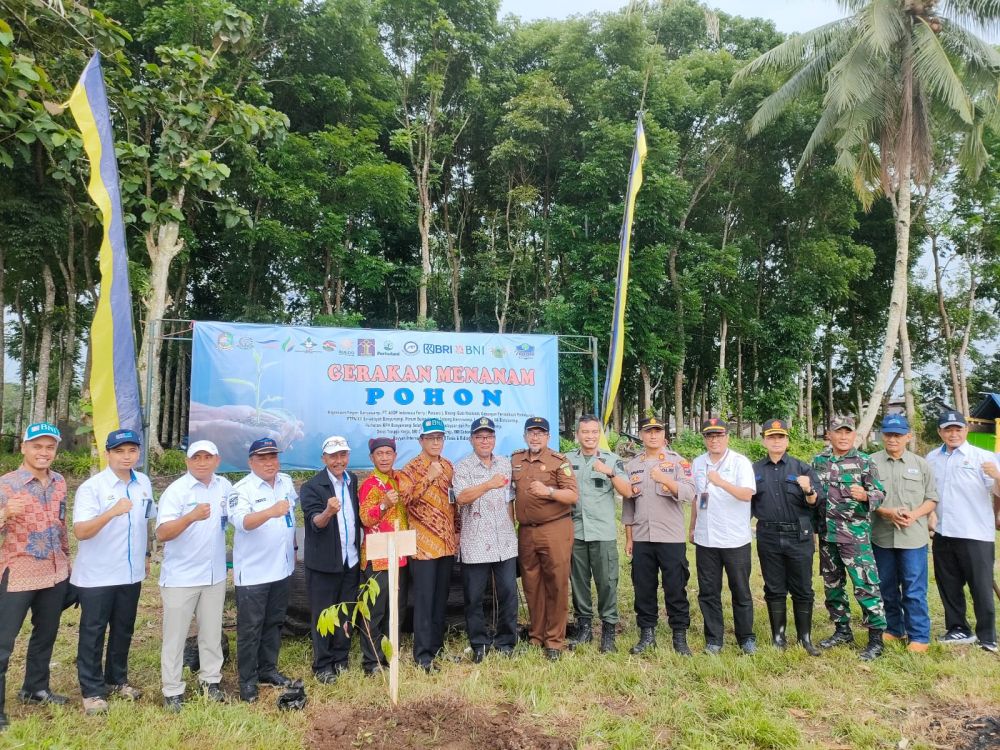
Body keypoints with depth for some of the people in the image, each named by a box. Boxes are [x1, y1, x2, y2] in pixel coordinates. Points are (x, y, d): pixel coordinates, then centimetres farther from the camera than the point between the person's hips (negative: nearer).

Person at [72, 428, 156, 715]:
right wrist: (112, 512, -38)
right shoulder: (91, 487, -15)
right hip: (97, 575, -5)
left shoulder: (144, 483, 2)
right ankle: (92, 691, 19)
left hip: (131, 573, 5)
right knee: (93, 633, 6)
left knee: (123, 630, 16)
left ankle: (116, 680, 33)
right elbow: (80, 531, -23)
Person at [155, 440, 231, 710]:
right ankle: (172, 691, 19)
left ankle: (210, 680, 30)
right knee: (175, 636, 6)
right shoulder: (176, 491, -13)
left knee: (212, 632, 16)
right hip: (180, 577, -4)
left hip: (215, 575, 4)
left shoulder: (225, 487, 1)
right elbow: (162, 533, -23)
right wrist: (191, 517, -38)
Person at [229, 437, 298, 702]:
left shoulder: (286, 482, 5)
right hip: (253, 572, -6)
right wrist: (271, 512, -48)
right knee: (250, 628, 5)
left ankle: (267, 669, 33)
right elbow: (242, 521, -33)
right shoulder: (242, 489, -16)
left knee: (274, 623, 18)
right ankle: (247, 680, 18)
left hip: (282, 568, 6)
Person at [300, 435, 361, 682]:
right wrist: (328, 512, -44)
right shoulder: (311, 487, -12)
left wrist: (361, 544, 7)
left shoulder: (353, 481, 5)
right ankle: (322, 666, 20)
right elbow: (315, 522, -24)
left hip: (351, 561, 5)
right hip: (323, 563, -5)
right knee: (323, 616, 6)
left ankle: (341, 660, 30)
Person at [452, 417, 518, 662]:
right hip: (475, 542, -3)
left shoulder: (506, 464, 12)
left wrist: (511, 527, 13)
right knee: (474, 596, 5)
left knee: (508, 592, 4)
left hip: (505, 541, 3)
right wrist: (489, 484, -29)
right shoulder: (462, 467, -2)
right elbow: (461, 497, -18)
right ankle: (479, 643, 21)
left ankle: (505, 641, 21)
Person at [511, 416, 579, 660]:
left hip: (555, 529, -4)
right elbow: (510, 490, 26)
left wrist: (548, 491, -25)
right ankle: (536, 636, 23)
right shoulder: (515, 460, 11)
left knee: (556, 584, -2)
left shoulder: (558, 461, -3)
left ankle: (555, 640, 9)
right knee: (531, 585, 10)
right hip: (526, 531, 4)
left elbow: (573, 496, -10)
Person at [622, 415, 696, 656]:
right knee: (643, 588, 9)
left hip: (671, 538, -3)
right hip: (641, 539, 3)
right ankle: (647, 633, 21)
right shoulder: (631, 465, 9)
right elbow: (628, 504, 12)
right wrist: (628, 538, 9)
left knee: (675, 588, 3)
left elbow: (689, 494, -14)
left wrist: (665, 480, -30)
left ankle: (680, 636, 16)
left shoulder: (678, 462, -1)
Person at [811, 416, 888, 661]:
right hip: (827, 533, 5)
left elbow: (880, 494, -6)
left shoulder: (864, 461, -4)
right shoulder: (818, 461, 7)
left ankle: (876, 638, 7)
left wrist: (865, 495, -25)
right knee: (832, 585, 14)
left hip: (856, 534, -5)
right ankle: (842, 630, 29)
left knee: (865, 585, -5)